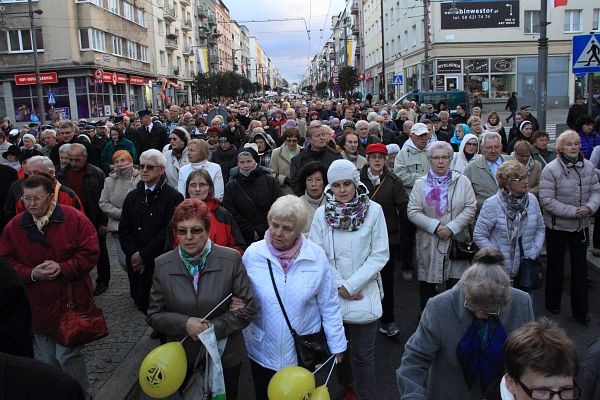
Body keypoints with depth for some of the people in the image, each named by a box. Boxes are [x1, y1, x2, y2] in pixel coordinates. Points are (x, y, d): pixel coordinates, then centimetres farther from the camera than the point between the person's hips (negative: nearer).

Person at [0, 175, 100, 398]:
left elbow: (90, 253, -8)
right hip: (36, 304, 3)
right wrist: (31, 274, -14)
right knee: (47, 358, 16)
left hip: (70, 300, -3)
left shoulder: (75, 219, -8)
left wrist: (63, 268, -19)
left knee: (68, 354, -2)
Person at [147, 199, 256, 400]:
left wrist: (212, 328, -21)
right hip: (182, 358, 1)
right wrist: (185, 323, -20)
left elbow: (248, 308, -10)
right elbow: (154, 315, -2)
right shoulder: (162, 265, -7)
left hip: (226, 358, -1)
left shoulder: (231, 259, -14)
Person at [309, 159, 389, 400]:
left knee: (362, 355, 3)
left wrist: (351, 285, -13)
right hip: (331, 293, 3)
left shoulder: (373, 211, -7)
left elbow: (380, 255, -8)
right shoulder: (321, 214, -2)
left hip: (363, 294, -2)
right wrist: (339, 286, -12)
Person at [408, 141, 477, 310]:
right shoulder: (421, 183, 3)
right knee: (427, 283, 8)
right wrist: (435, 226, -15)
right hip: (428, 243, 0)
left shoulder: (462, 181, 4)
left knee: (456, 286, 5)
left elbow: (470, 208, -2)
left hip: (457, 241, 0)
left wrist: (452, 227, -13)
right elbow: (413, 212, -4)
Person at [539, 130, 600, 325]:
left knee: (580, 267, 11)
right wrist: (573, 212, -21)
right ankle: (553, 304, 31)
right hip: (557, 227, -4)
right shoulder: (551, 169, -16)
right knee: (555, 266, 12)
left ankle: (580, 310, 23)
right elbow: (546, 200, -18)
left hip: (581, 226, 4)